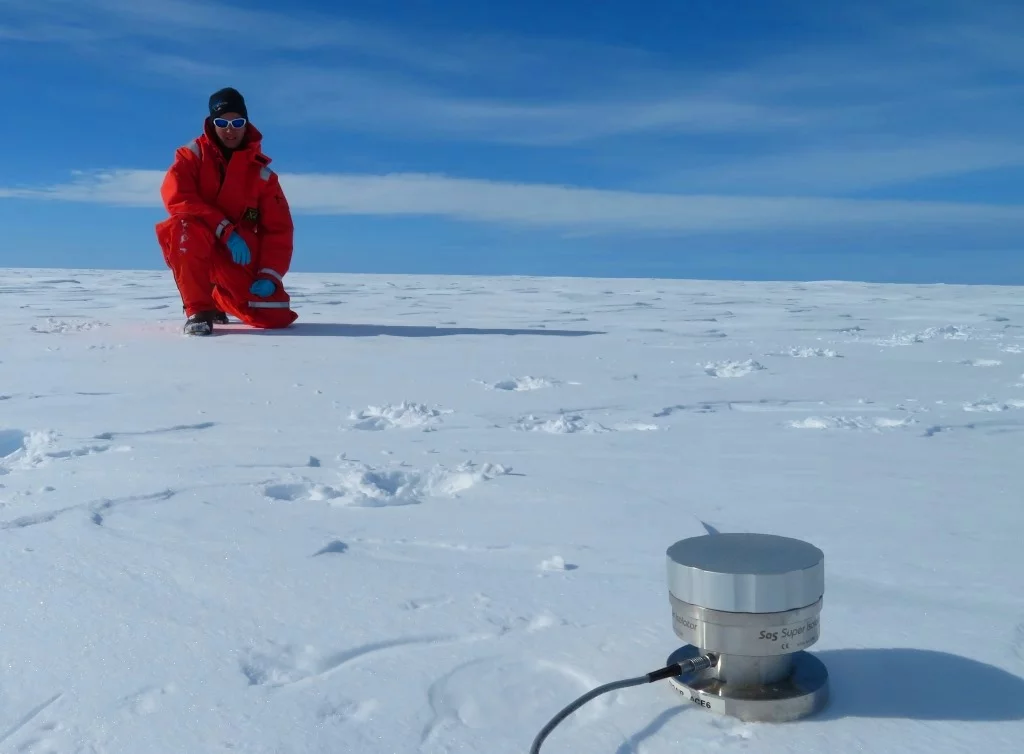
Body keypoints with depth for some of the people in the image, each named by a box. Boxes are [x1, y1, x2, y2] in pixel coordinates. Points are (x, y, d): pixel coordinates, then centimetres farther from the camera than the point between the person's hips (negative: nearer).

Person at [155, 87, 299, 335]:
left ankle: (221, 297, 20)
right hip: (195, 249, -2)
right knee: (184, 226, -36)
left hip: (241, 260, 2)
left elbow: (279, 229, -3)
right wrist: (226, 230, -28)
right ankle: (198, 309, -22)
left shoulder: (261, 171, 0)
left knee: (277, 316, -13)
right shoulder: (193, 154, -4)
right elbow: (175, 195, -21)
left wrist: (270, 275, -18)